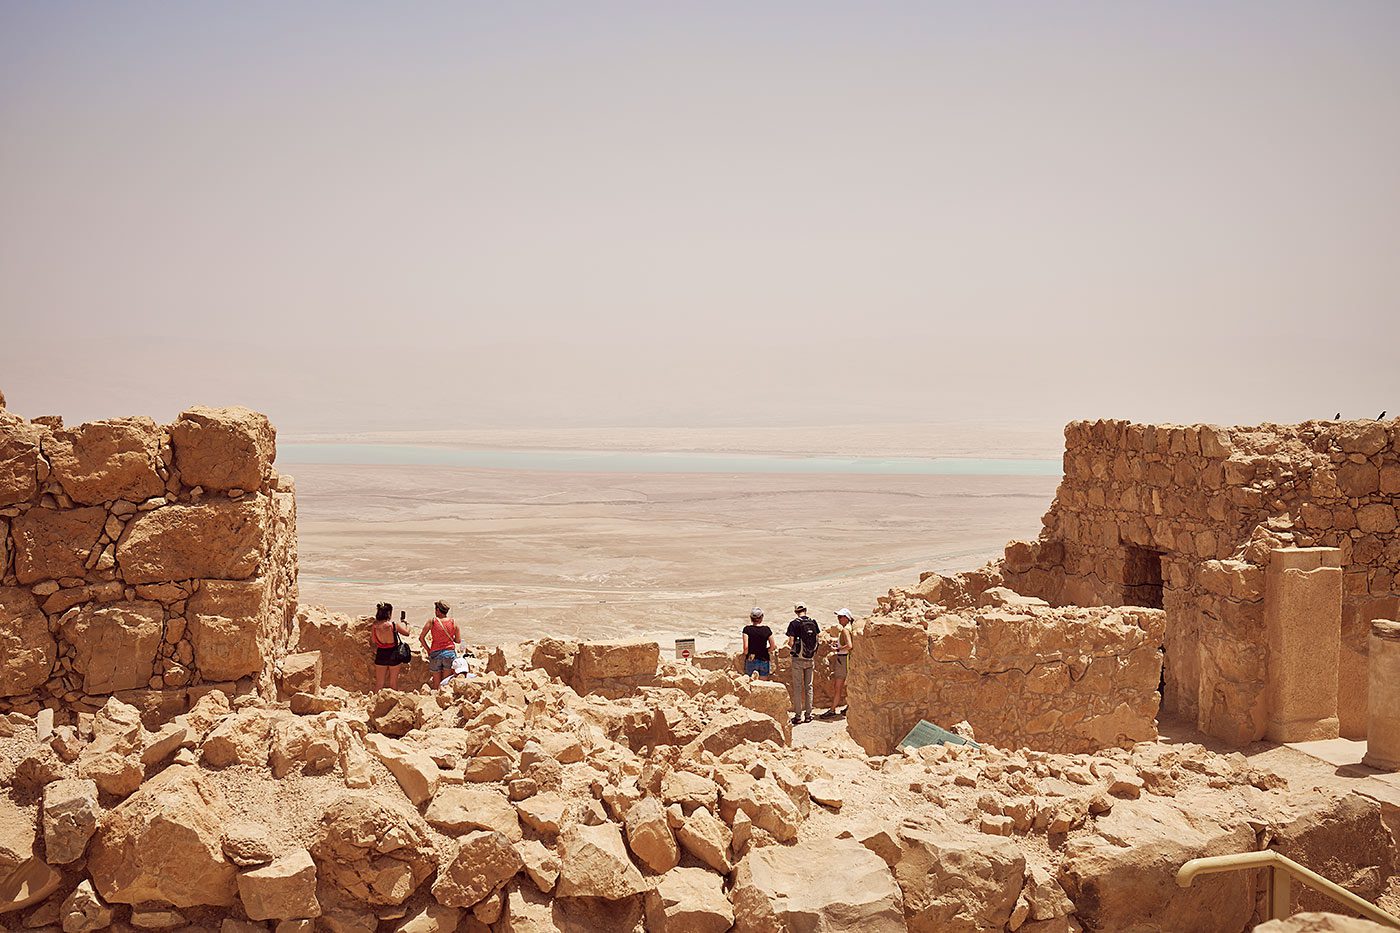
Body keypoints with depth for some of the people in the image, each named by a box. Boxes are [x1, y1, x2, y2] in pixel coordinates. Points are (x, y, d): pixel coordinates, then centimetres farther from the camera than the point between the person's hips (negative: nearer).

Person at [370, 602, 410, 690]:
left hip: (380, 656, 2)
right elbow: (406, 632, 1)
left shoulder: (374, 626, -11)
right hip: (394, 656, -2)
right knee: (393, 682, 14)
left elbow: (372, 642, 0)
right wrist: (405, 623, 17)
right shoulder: (394, 625, -17)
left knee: (379, 683, 15)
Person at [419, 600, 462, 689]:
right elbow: (458, 641, 2)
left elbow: (421, 638, -4)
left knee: (436, 682, 9)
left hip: (435, 653, -1)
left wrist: (428, 650, 5)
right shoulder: (453, 622, -2)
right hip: (450, 653, 1)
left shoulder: (432, 621, -6)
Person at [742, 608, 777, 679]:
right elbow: (773, 646, 2)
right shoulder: (766, 629, -1)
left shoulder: (747, 629, -6)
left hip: (751, 660, -1)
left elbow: (746, 647, -13)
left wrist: (745, 655, 5)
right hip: (764, 660, 1)